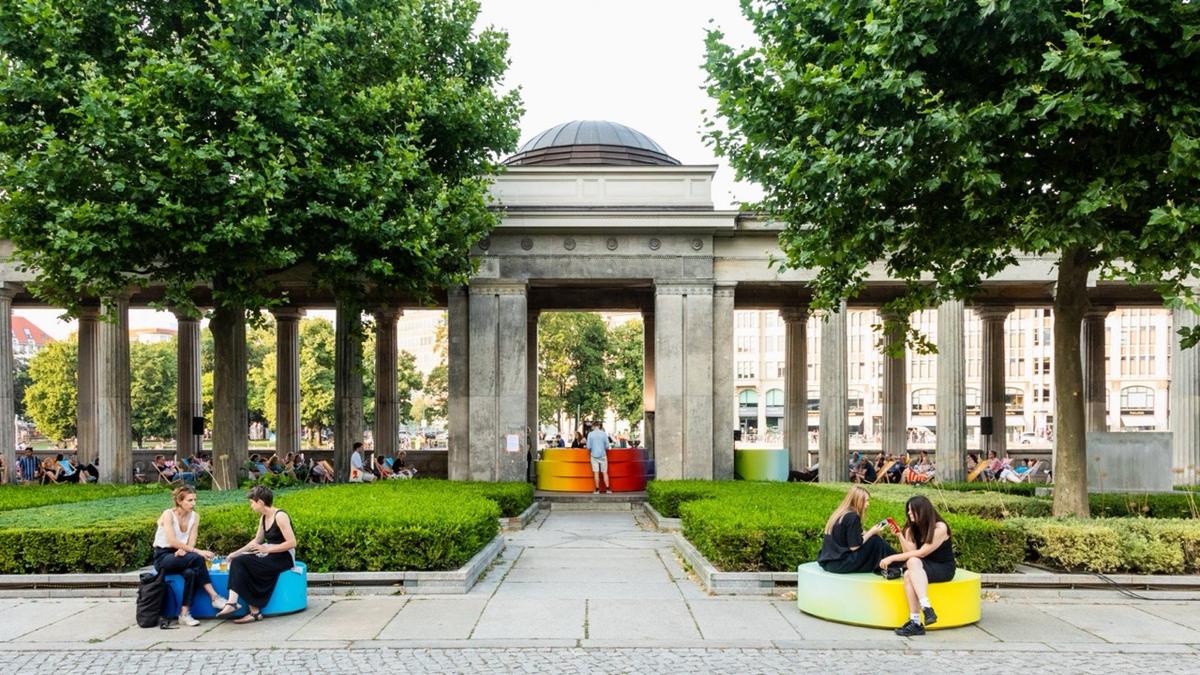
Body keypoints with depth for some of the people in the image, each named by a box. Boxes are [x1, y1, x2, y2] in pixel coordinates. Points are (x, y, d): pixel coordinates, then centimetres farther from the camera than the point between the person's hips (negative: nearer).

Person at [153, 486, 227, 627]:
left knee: (191, 572, -33)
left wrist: (183, 550, -28)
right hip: (163, 556, -4)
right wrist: (197, 551, -32)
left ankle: (184, 614, -30)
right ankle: (214, 597, -30)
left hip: (180, 557, 4)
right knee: (197, 559, -33)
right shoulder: (168, 514, -14)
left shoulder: (195, 516, 2)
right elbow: (172, 541, -25)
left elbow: (191, 542, -4)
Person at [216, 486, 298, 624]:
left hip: (284, 558, -8)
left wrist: (267, 549, -19)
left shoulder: (280, 516, -15)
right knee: (237, 561, -12)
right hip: (270, 555, 8)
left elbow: (291, 543, -21)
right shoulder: (263, 518, 11)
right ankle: (232, 603, -21)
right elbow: (257, 540, 21)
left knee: (242, 563, -21)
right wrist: (237, 553, 13)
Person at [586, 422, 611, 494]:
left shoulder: (590, 434, -4)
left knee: (596, 473, 3)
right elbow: (607, 446, -3)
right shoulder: (604, 434, -4)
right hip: (603, 455, 0)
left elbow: (589, 447, -4)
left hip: (594, 455, 0)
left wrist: (589, 453, 15)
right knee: (605, 472, 5)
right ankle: (607, 489, 2)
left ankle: (597, 490, 3)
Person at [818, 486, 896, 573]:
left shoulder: (840, 513, 10)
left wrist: (869, 532, 11)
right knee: (875, 540, -3)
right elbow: (854, 547, -15)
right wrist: (872, 532, -4)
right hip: (839, 564, -9)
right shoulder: (852, 517, -15)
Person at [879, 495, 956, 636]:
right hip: (922, 569, 5)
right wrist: (899, 535, -17)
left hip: (944, 568, -5)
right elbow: (909, 552, -6)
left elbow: (921, 553, -21)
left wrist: (893, 558, -23)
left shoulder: (940, 528, -13)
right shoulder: (912, 529, 6)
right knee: (908, 575, -32)